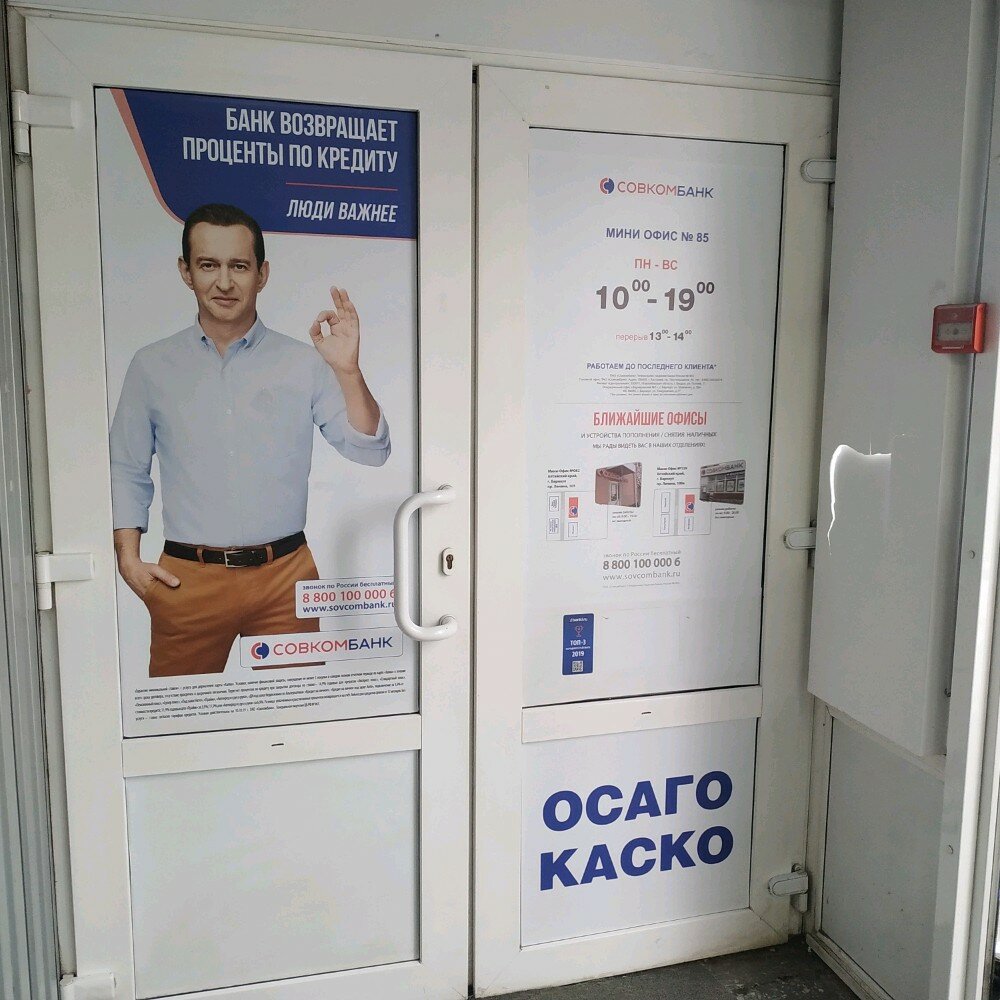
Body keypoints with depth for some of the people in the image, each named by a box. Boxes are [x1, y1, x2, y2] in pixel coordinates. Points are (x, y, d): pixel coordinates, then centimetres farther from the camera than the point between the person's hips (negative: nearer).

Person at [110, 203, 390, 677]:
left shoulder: (303, 363, 1)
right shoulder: (152, 367, 5)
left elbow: (369, 450, -3)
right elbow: (126, 471, 11)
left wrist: (347, 370, -16)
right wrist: (128, 557, 0)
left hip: (285, 575, 0)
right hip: (187, 580, 1)